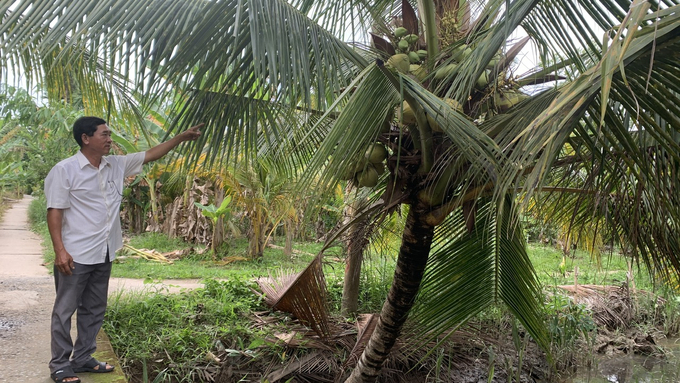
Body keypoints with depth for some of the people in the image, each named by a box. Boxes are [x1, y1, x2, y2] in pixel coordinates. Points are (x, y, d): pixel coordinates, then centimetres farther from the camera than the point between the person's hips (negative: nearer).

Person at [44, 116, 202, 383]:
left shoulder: (116, 165, 7)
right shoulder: (65, 170, -11)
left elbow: (150, 155, 12)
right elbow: (55, 211, -13)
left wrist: (181, 137, 7)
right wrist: (59, 250, -20)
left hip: (104, 255, 7)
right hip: (75, 256, -7)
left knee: (94, 310, 15)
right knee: (65, 310, 4)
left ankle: (82, 358, 28)